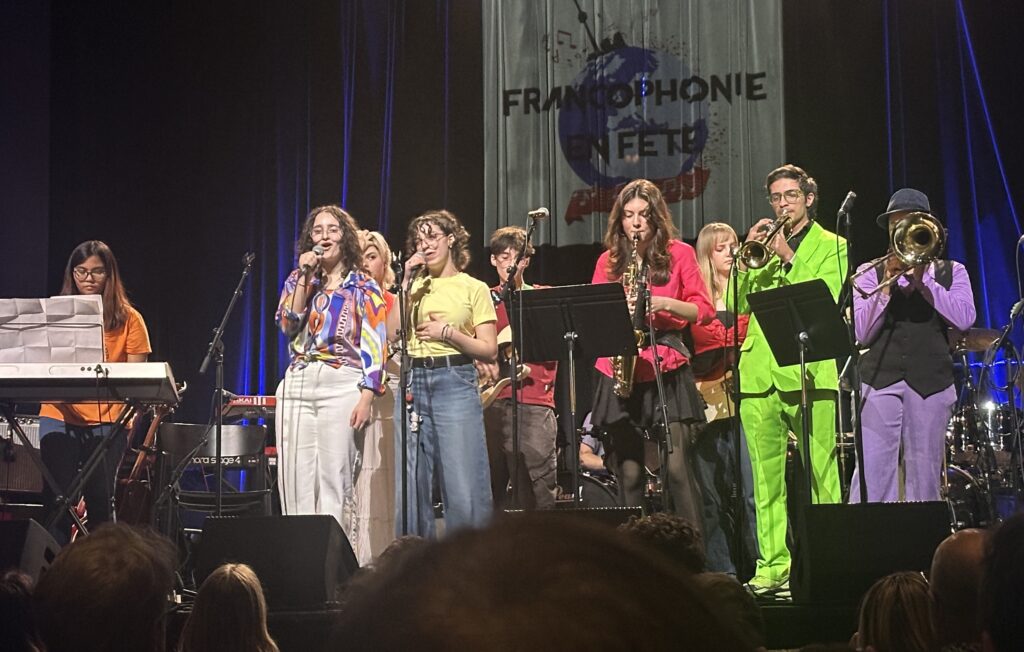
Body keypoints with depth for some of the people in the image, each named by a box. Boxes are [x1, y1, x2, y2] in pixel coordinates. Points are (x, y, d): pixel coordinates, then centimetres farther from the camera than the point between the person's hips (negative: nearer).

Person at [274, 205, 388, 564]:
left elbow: (374, 345, -2)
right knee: (297, 480, 0)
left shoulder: (363, 287, 5)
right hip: (297, 385, 4)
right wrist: (305, 278, -3)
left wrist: (366, 397, -12)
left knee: (335, 480, -9)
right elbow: (288, 325, 2)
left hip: (342, 385, -4)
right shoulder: (298, 280, 17)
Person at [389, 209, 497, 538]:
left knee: (464, 488, -7)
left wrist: (449, 332, -10)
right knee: (408, 484, 2)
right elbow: (392, 333, 1)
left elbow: (489, 350, 1)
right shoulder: (415, 287, 16)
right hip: (412, 384, 4)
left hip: (455, 383, -4)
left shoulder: (474, 288, 6)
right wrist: (407, 282, 0)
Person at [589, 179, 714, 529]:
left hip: (667, 369, -2)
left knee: (677, 467, -10)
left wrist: (665, 304, -12)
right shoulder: (608, 261, 13)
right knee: (628, 473, 1)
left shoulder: (679, 253, 7)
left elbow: (704, 310, 4)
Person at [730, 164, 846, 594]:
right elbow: (735, 306, 10)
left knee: (822, 473, -8)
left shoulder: (831, 246, 11)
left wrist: (789, 258, -9)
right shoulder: (762, 247, 21)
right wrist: (747, 257, -2)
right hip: (759, 372, 4)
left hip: (808, 370, -4)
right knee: (767, 476, 1)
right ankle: (773, 564, 4)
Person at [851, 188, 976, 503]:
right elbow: (862, 334, 0)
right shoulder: (871, 273, 12)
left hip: (931, 383, 1)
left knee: (925, 481, 1)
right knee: (871, 479, -11)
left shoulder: (951, 272, 16)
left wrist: (922, 279, -6)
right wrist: (888, 285, -9)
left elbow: (964, 319, -3)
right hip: (879, 381, -1)